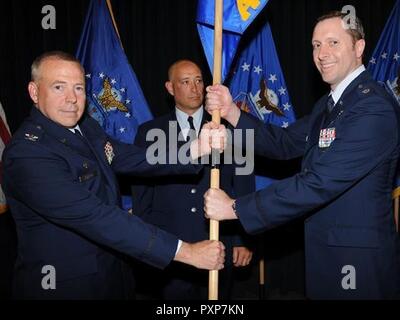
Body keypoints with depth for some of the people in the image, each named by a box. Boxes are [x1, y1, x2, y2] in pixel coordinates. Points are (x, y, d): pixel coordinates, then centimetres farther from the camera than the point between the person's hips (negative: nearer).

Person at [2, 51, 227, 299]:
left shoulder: (86, 126, 2)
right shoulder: (27, 155, -25)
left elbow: (135, 159, -2)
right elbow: (96, 218, -31)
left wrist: (197, 148, -19)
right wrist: (185, 251, -31)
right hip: (64, 286, -7)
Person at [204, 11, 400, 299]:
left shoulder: (373, 108, -21)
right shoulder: (328, 104, 11)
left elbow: (319, 183, -26)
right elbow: (284, 143, 8)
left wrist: (235, 208, -22)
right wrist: (231, 112, -7)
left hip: (359, 260, -8)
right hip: (323, 253, 8)